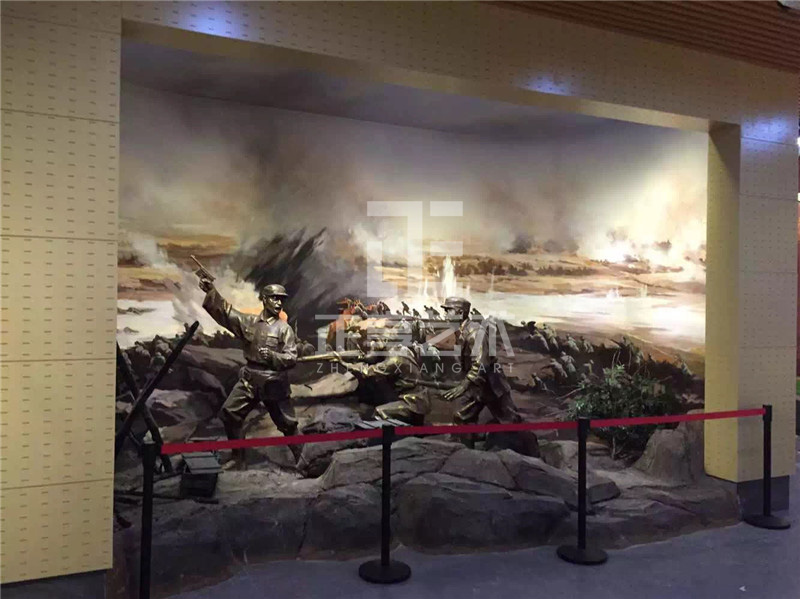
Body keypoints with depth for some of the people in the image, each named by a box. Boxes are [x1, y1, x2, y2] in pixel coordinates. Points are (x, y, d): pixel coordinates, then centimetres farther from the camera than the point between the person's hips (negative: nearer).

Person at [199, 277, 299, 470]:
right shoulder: (248, 321, 6)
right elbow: (225, 312, 2)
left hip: (273, 382, -4)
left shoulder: (284, 329, -4)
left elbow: (292, 358, -8)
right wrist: (211, 292, -10)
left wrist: (272, 356, -25)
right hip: (249, 378, 4)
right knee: (229, 414, 3)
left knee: (288, 423, 2)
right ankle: (239, 458, 17)